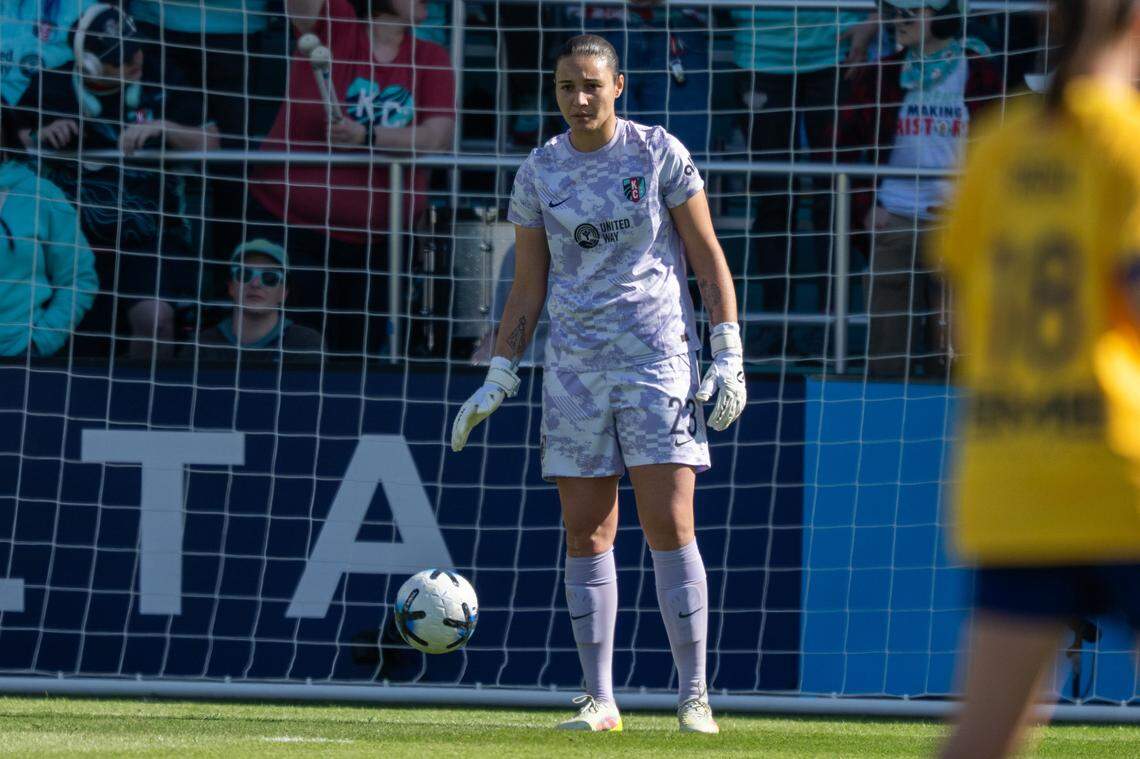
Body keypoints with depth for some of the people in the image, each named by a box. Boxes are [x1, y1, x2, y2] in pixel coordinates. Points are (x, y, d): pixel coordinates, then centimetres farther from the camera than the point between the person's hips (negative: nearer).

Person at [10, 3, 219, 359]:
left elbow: (209, 142, -5)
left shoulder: (157, 79, -6)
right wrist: (41, 136, -14)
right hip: (76, 240, 1)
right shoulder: (51, 86, -5)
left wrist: (160, 127, -22)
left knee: (154, 316, -22)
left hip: (151, 237, -1)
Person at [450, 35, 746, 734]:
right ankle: (601, 701, 6)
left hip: (659, 360, -3)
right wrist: (497, 382, 6)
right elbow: (527, 289, 12)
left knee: (670, 526, -9)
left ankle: (695, 697, -3)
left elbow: (709, 258, 1)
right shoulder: (538, 174, 6)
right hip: (575, 367, 3)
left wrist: (728, 356, -7)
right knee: (587, 535, 1)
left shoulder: (660, 154, -2)